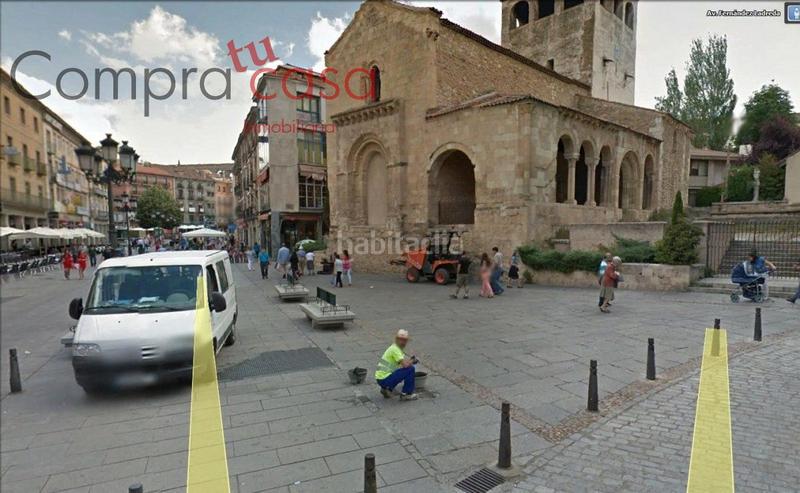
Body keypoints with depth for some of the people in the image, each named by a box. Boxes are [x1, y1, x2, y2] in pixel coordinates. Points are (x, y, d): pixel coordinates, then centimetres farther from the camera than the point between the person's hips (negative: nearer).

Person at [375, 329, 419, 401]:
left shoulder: (397, 348, 14)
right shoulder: (395, 349, -15)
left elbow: (404, 361, 20)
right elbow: (405, 365, -25)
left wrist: (411, 360, 0)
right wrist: (412, 361, -5)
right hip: (384, 379, -10)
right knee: (410, 369, -11)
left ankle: (386, 389, 17)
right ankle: (406, 394, 1)